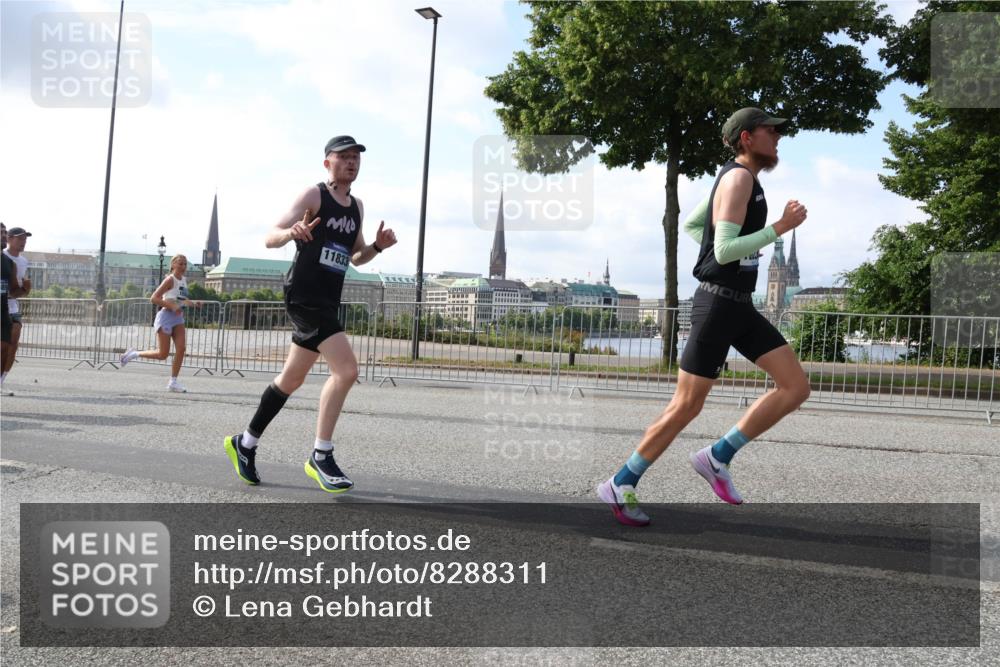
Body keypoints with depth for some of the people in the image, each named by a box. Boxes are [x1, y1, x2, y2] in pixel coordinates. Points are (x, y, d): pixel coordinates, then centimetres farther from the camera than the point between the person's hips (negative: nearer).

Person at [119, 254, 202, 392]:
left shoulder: (184, 280, 12)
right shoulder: (170, 280, -12)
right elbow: (153, 298, -16)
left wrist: (194, 303, 9)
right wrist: (172, 306, -25)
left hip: (178, 317, 7)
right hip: (166, 316, -7)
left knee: (181, 348, -6)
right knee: (162, 354, -5)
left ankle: (173, 382, 1)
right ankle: (134, 354, 17)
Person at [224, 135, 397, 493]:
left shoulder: (357, 206, 17)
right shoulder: (314, 195, -6)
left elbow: (356, 258, 25)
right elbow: (270, 239, -11)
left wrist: (377, 246, 4)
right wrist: (292, 232, -33)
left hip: (327, 301, 9)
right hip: (303, 295, -9)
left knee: (291, 380, 16)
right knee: (346, 369, -20)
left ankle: (245, 443, 32)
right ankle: (320, 456, -9)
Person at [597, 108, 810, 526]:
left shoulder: (739, 178, 17)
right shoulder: (739, 177, -13)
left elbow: (691, 224, 29)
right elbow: (724, 250, -22)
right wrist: (781, 227, -18)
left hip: (739, 305, 10)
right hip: (717, 303, -9)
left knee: (796, 386, 1)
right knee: (686, 407, -4)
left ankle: (718, 456, 5)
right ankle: (620, 486, 8)